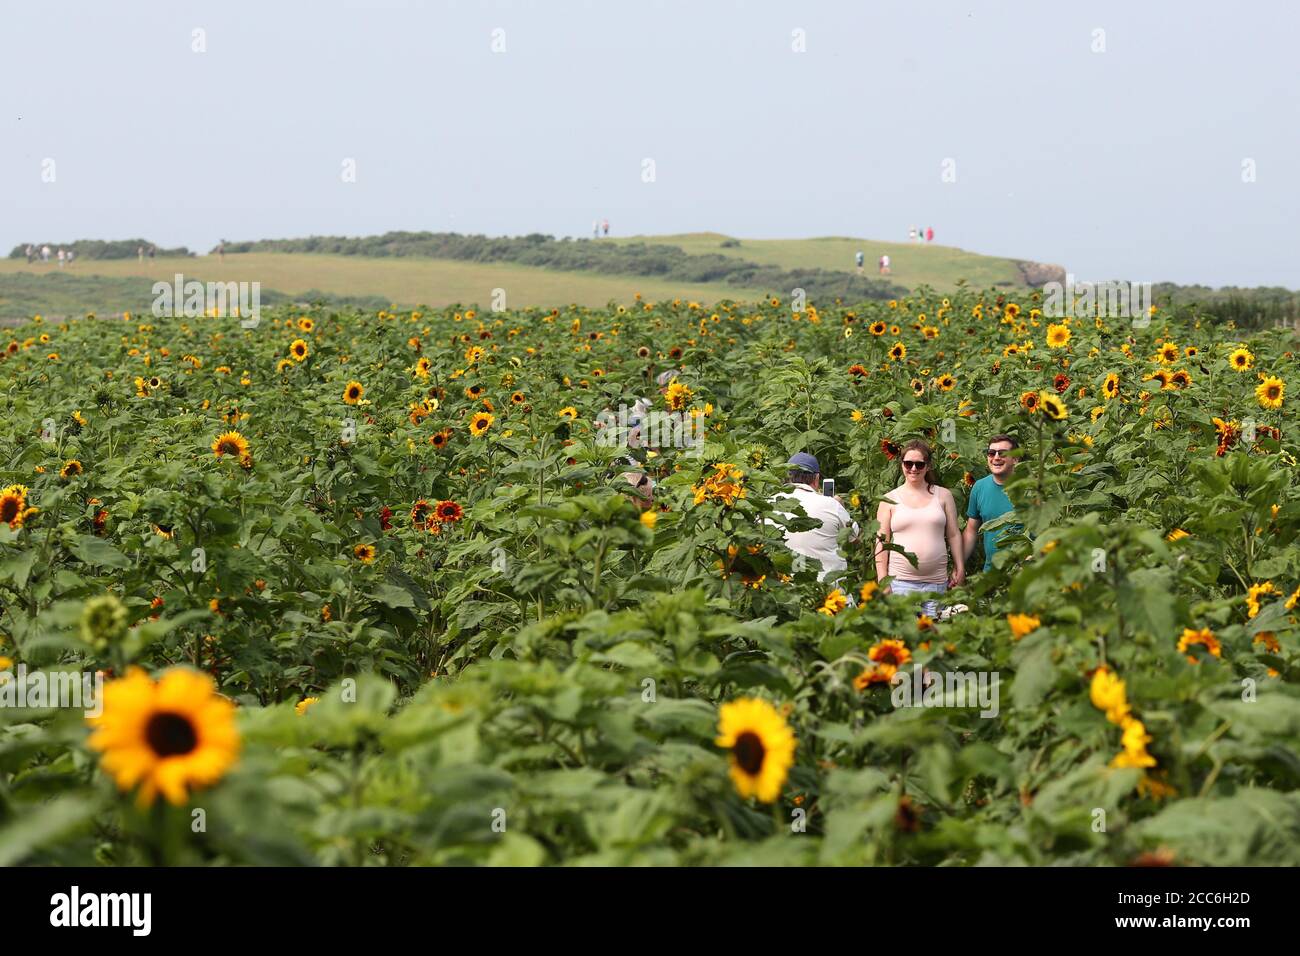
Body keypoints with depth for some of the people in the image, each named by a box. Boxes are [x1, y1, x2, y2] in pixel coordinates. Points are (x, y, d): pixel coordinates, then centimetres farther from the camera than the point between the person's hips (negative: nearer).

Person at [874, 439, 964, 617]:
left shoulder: (943, 495, 10)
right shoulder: (890, 500, 7)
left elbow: (954, 535, 12)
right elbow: (882, 542, 5)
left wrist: (960, 569, 5)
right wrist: (883, 581, -2)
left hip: (937, 582, 1)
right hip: (900, 581, -1)